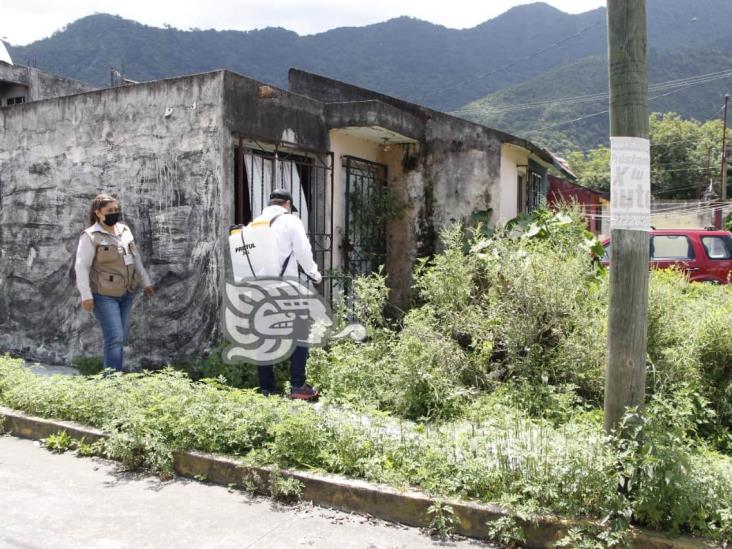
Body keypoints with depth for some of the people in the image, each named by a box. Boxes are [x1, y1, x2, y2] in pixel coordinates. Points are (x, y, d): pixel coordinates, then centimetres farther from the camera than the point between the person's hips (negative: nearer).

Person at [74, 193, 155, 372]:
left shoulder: (124, 230, 9)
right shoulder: (91, 236, -11)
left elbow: (135, 258, 17)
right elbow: (81, 266, -14)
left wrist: (146, 282, 17)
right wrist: (86, 295, -19)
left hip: (126, 293, 7)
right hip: (104, 295, -7)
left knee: (121, 338, 11)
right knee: (115, 338, -12)